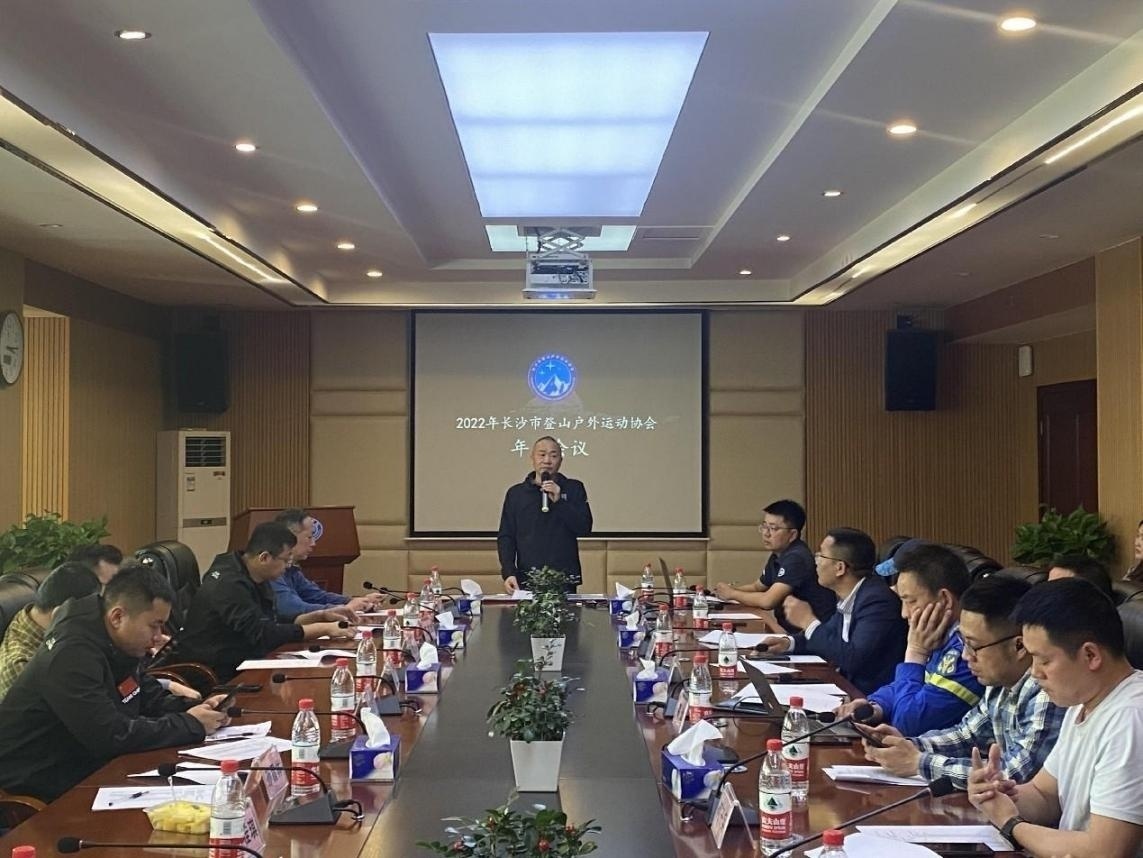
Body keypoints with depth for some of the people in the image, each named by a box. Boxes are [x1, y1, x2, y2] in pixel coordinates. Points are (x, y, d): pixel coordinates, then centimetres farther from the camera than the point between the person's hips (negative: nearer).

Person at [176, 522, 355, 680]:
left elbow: (273, 622, 16)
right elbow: (263, 634, -27)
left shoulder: (252, 578, 6)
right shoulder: (230, 585, -22)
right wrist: (323, 629, -22)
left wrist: (319, 616, 4)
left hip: (236, 666, 9)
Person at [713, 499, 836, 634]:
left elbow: (767, 601, -24)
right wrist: (733, 589, 5)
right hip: (789, 628, 8)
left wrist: (732, 594, -8)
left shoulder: (797, 558, -19)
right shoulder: (777, 555, 9)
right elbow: (757, 586, 24)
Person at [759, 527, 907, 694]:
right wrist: (789, 642, 3)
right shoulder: (849, 597, 3)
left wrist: (808, 621, -19)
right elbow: (830, 633, 20)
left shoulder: (877, 600, -22)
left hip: (871, 697, -7)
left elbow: (853, 659, -28)